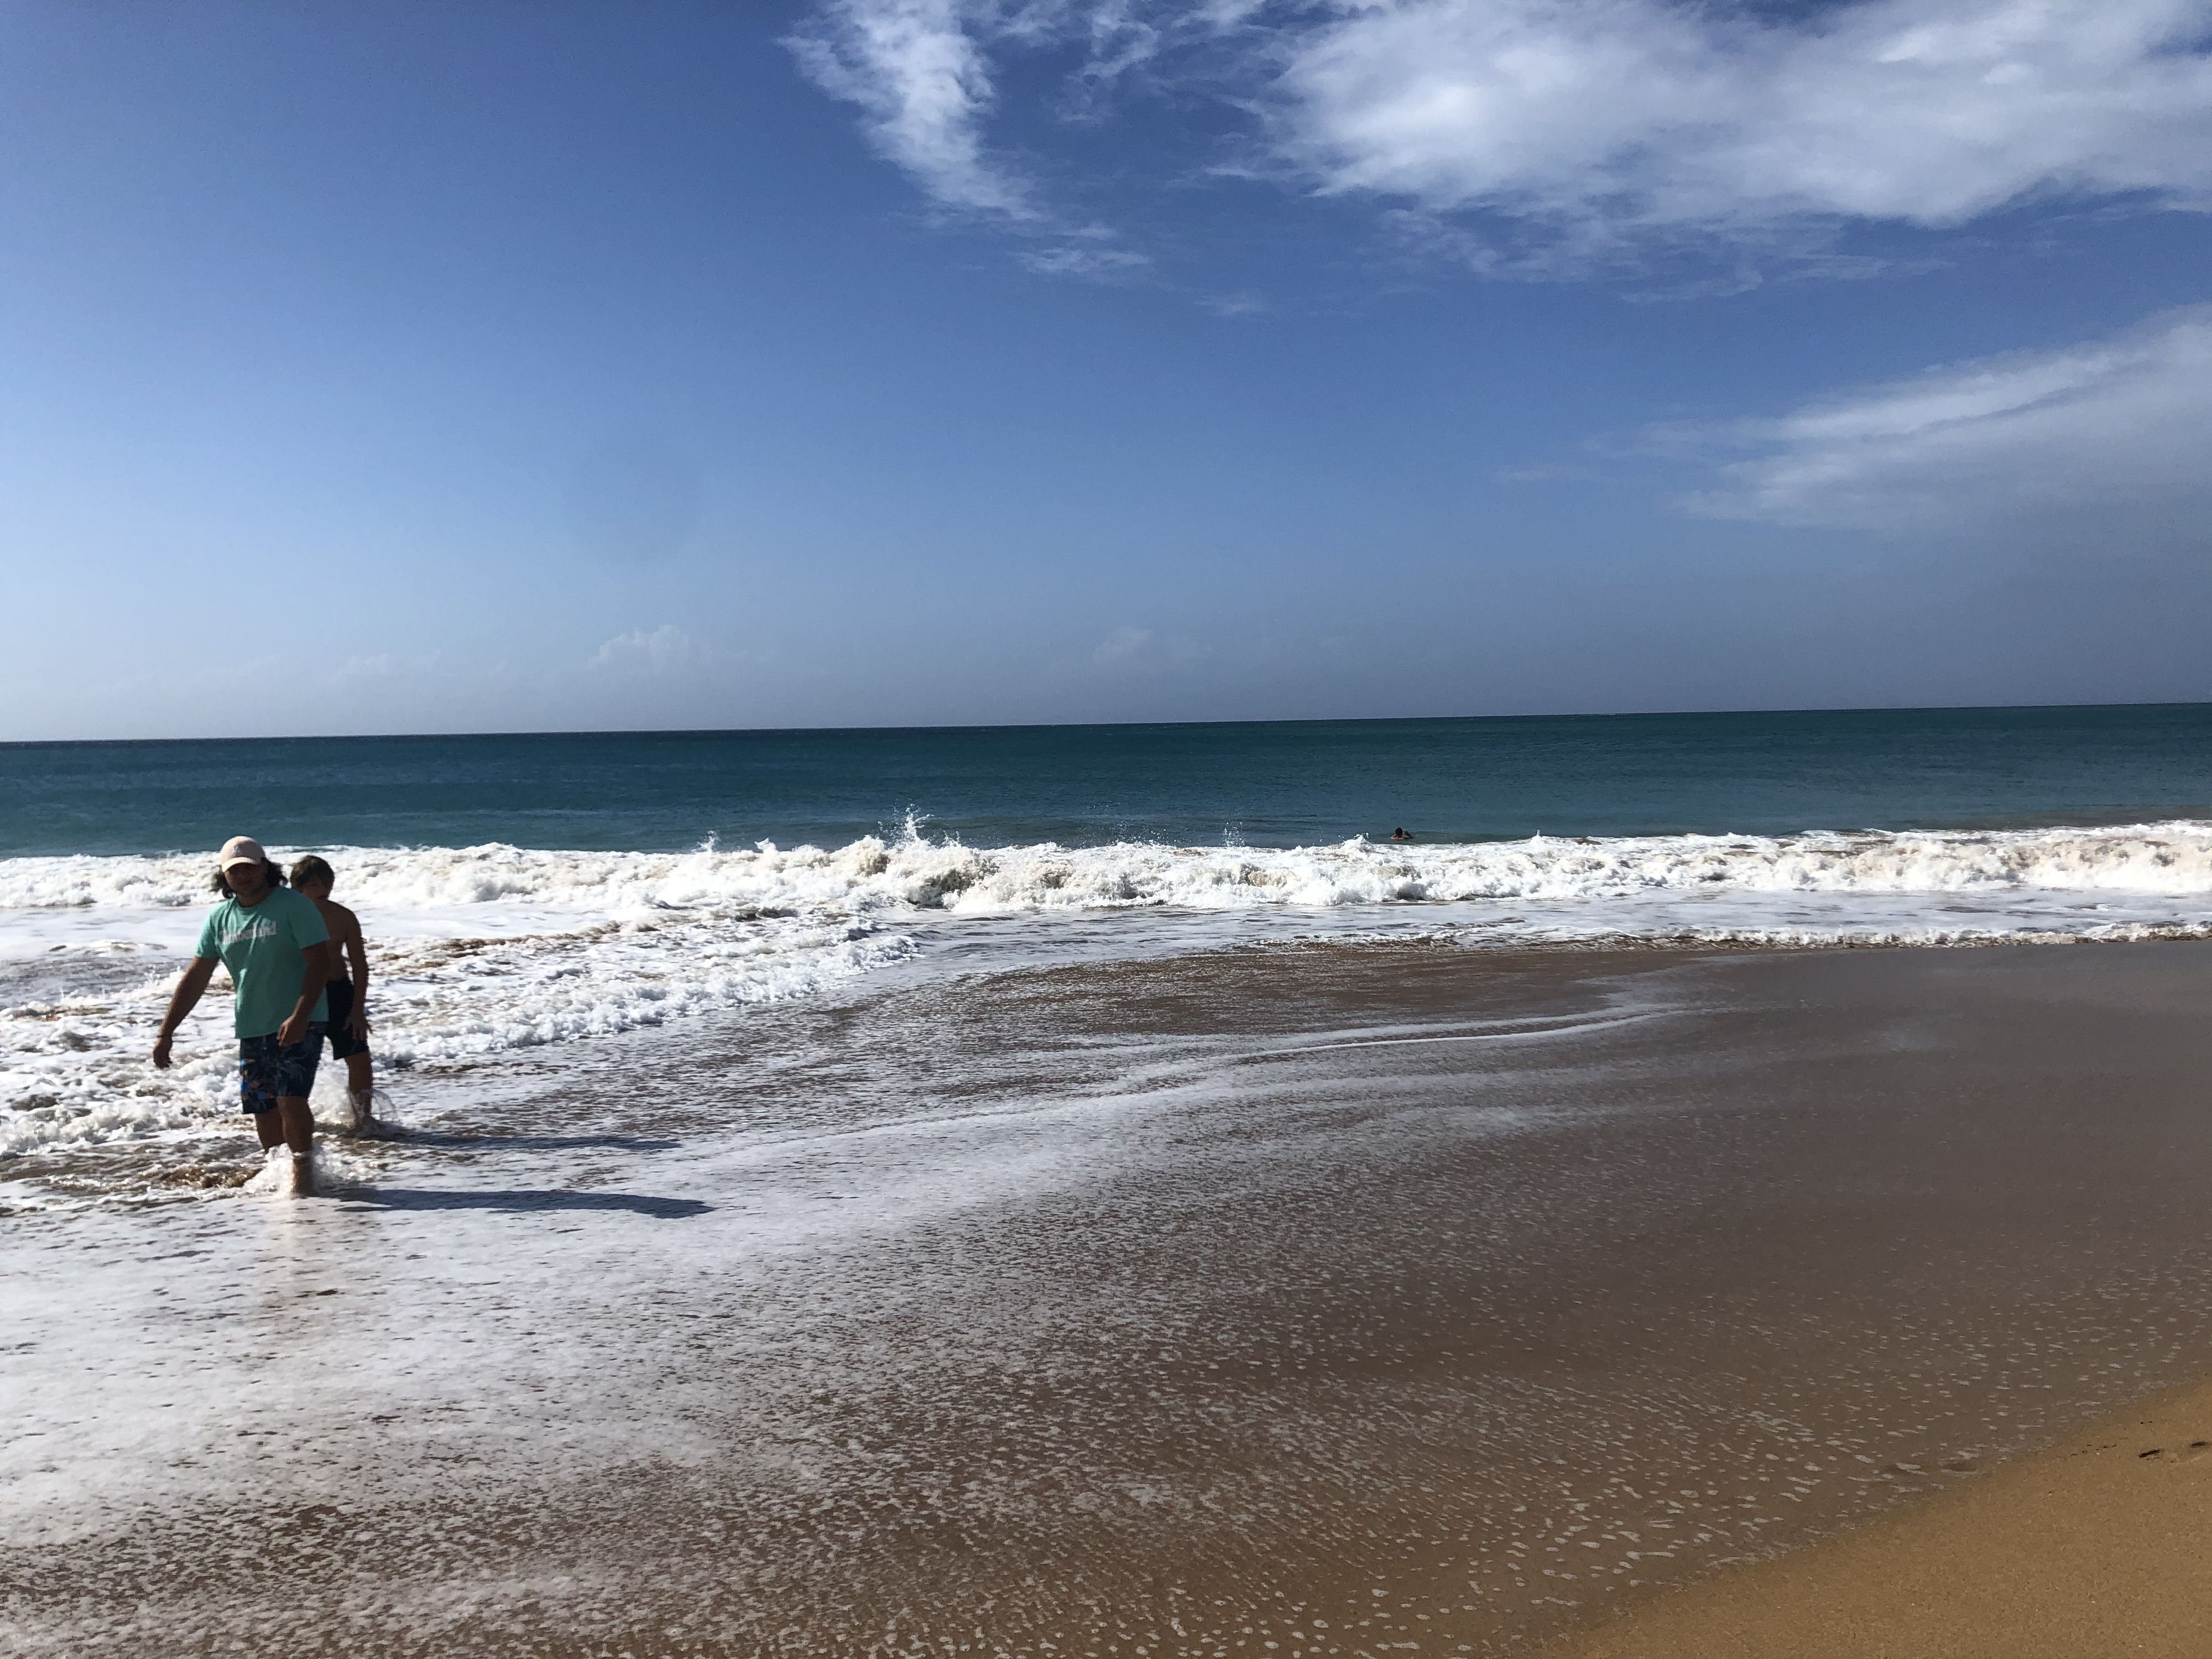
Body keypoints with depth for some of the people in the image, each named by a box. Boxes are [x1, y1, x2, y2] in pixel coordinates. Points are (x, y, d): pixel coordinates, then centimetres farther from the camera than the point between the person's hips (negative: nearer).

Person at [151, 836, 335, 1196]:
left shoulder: (293, 906, -9)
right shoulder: (219, 918, 9)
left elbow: (320, 962, -16)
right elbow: (194, 978, 12)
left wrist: (299, 1016, -27)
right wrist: (165, 1033, 7)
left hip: (298, 1025, -6)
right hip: (251, 1029, 6)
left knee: (290, 1100, -17)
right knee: (264, 1112, 6)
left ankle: (303, 1170, 0)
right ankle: (281, 1174, 23)